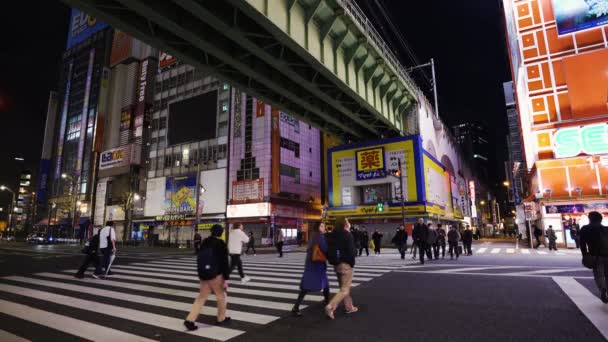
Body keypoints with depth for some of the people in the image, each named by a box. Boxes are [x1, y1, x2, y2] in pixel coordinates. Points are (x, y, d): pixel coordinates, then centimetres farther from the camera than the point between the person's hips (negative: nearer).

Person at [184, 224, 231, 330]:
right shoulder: (221, 244, -11)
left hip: (203, 274, 6)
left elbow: (199, 259, 15)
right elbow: (224, 262, -14)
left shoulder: (204, 242, 7)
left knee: (201, 297, 13)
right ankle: (221, 319, 24)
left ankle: (190, 320, 3)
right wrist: (226, 278, -10)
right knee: (221, 296, 12)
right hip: (215, 274, -6)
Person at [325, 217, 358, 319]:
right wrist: (352, 263, -4)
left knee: (343, 287, 20)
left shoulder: (332, 235, 7)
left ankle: (349, 307, 30)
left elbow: (329, 249, 8)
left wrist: (332, 261, 13)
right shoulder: (347, 235, -13)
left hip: (336, 264, 8)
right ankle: (330, 307, -17)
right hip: (346, 264, -8)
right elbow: (351, 251, -17)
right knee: (345, 289, -4)